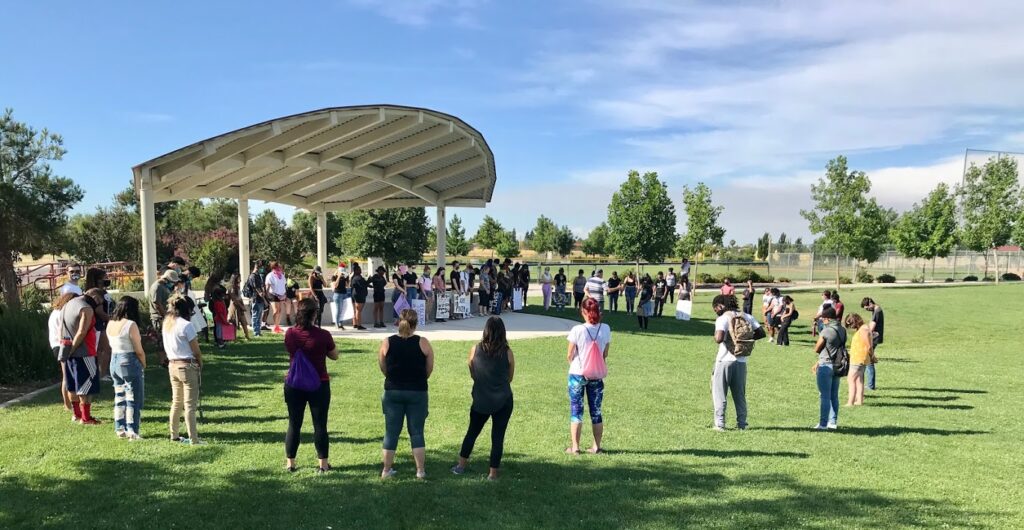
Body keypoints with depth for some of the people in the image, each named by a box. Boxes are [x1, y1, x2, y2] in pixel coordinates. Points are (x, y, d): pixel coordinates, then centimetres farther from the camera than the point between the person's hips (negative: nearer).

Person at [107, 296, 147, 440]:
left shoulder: (110, 324, 5)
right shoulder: (130, 324, -16)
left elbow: (112, 345, 7)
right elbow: (139, 351, -14)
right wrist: (144, 366, 0)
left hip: (114, 362, 7)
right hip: (130, 363, -7)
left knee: (119, 397, 17)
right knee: (133, 399, 1)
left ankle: (120, 429, 23)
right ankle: (132, 432, 2)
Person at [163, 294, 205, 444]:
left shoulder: (166, 324, 5)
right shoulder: (186, 325, -17)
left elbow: (167, 347, 11)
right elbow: (196, 350, -13)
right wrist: (200, 363, 3)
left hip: (172, 365, 7)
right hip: (188, 366, -7)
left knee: (176, 402, 17)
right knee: (190, 404, -4)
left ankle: (174, 435, 24)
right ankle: (193, 439, -2)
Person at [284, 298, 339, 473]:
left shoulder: (290, 334, -5)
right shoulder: (323, 335, -15)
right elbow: (334, 356, 0)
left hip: (294, 385, 3)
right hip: (319, 385, -3)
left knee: (294, 424, 13)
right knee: (320, 425, 6)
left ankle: (290, 463, 19)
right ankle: (323, 464, 12)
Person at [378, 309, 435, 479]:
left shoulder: (387, 343, -5)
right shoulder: (423, 343, -8)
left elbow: (383, 369, 4)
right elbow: (429, 369, -1)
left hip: (392, 392, 1)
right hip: (417, 393, -1)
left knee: (391, 432, 11)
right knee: (417, 432, 8)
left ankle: (386, 470, 16)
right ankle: (420, 471, 9)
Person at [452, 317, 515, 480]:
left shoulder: (475, 349, -6)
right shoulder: (507, 353, -9)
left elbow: (472, 375, 6)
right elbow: (510, 378, 3)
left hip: (480, 400, 2)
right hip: (503, 401, -2)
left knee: (472, 432, 20)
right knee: (498, 437, 7)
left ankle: (461, 465, 28)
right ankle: (493, 473, 10)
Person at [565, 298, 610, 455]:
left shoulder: (577, 330, -17)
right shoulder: (606, 329, -7)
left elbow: (569, 356, -9)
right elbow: (605, 354, 2)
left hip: (577, 374, -3)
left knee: (576, 412, 8)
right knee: (596, 412, 14)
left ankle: (574, 447, 10)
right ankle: (596, 446, 20)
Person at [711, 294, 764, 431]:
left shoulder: (722, 318, -13)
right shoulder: (746, 317, 6)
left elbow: (719, 339, -26)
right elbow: (761, 333, 5)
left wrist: (716, 334, -4)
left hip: (725, 360, -5)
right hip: (741, 361, 5)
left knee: (720, 393, 5)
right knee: (740, 394, 16)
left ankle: (720, 424, 3)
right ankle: (741, 424, 19)